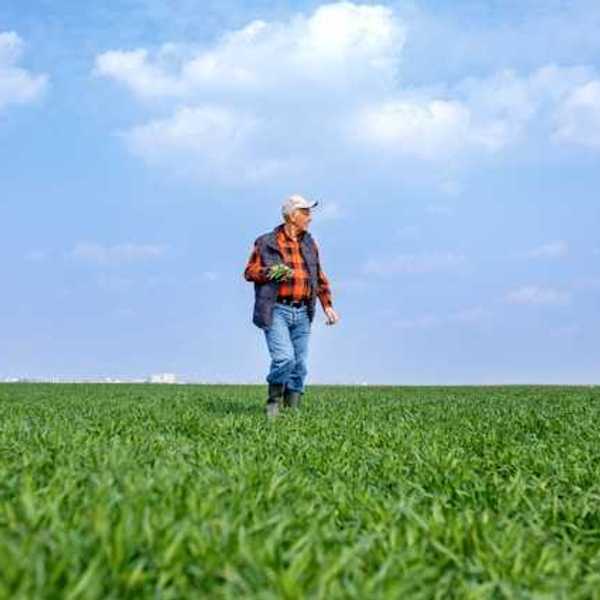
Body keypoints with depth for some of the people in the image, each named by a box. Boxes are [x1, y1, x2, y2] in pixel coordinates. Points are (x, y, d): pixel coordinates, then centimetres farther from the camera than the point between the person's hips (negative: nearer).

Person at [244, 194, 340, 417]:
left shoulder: (310, 244, 16)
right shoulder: (267, 242, 1)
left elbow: (320, 277, 21)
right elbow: (249, 271, 3)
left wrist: (327, 305, 12)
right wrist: (269, 272, -16)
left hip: (302, 313, 5)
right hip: (277, 311, -5)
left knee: (300, 365, 5)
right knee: (284, 358, -18)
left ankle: (292, 410, 15)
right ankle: (273, 402, 2)